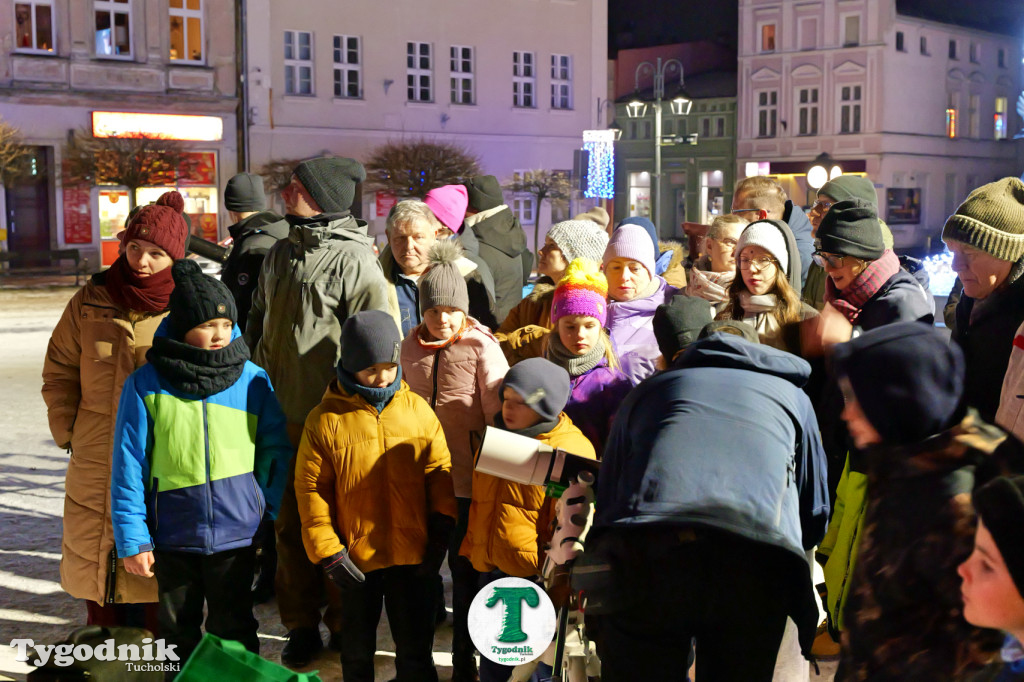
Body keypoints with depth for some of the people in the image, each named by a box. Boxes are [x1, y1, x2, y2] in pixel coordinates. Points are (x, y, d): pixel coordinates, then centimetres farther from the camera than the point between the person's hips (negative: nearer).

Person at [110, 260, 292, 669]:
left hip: (236, 532, 0)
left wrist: (281, 514, 0)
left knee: (234, 632, 12)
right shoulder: (146, 385, -7)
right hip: (172, 536, 0)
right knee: (179, 632, 18)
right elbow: (128, 467, -5)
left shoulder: (252, 381, -4)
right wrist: (132, 538, -6)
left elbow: (276, 453, 4)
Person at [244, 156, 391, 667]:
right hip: (282, 415, 6)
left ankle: (344, 625, 22)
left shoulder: (355, 260, -12)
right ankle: (301, 625, 24)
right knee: (290, 523, 11)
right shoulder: (281, 253, 11)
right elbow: (258, 322, 23)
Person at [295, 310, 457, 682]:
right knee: (357, 646, 18)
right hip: (356, 556, 0)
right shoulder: (325, 420, -8)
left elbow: (440, 471, 1)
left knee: (415, 645, 12)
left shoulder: (418, 410, -3)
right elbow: (310, 490, -6)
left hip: (412, 554, 1)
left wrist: (440, 534, -4)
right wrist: (328, 553, -8)